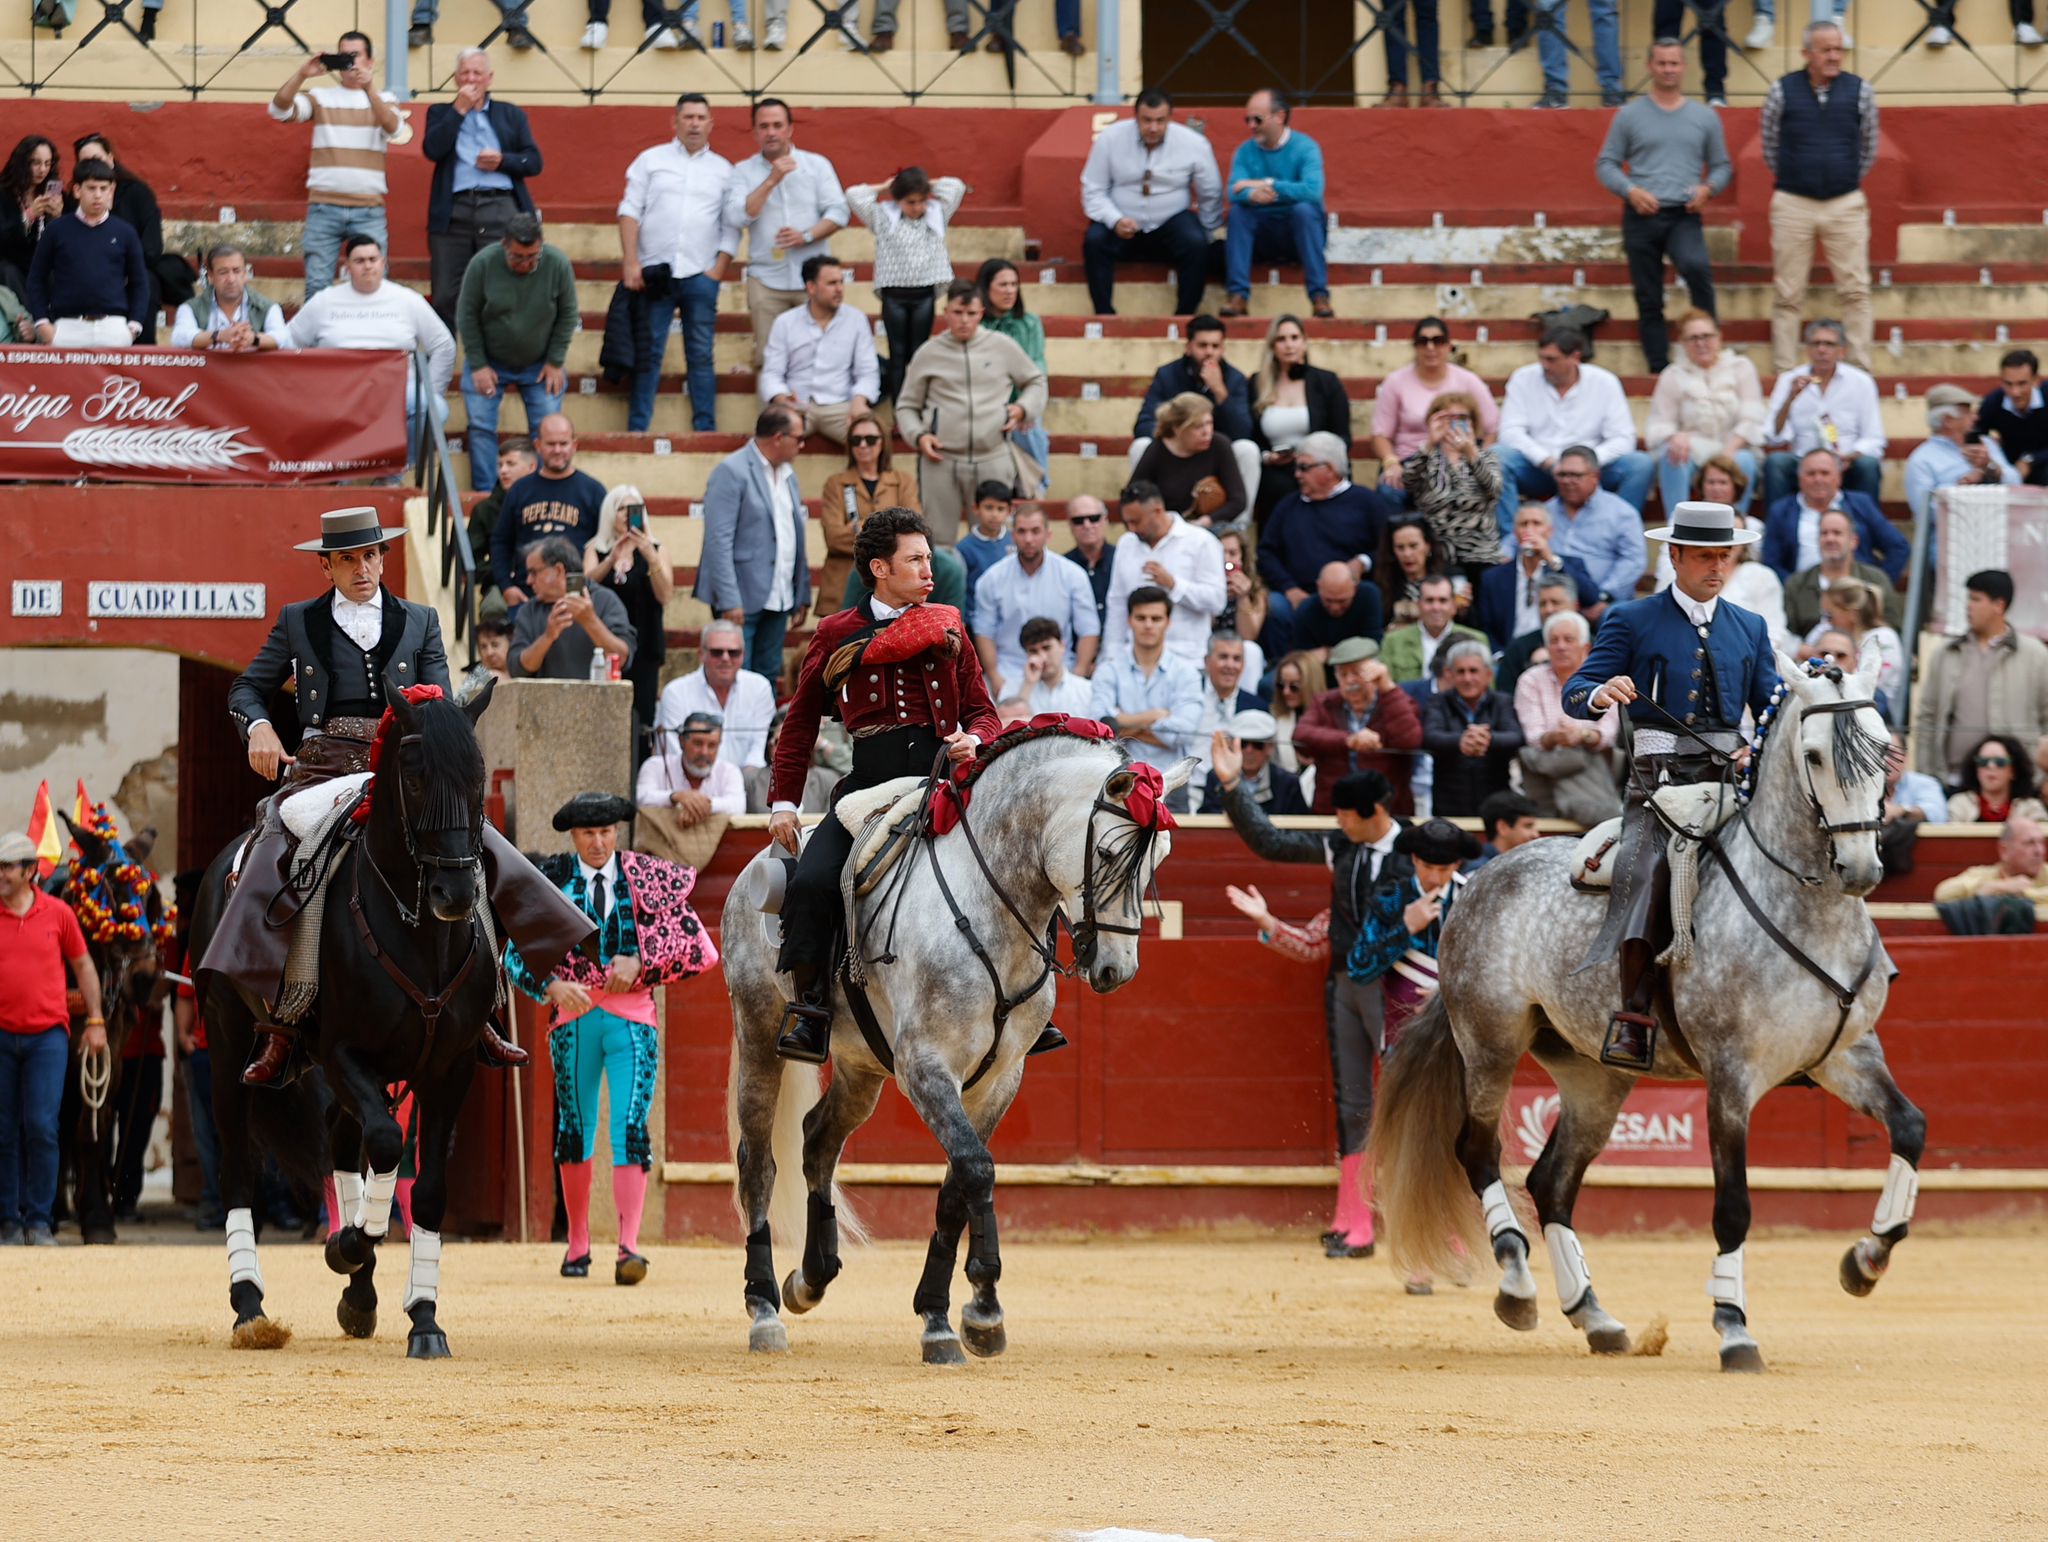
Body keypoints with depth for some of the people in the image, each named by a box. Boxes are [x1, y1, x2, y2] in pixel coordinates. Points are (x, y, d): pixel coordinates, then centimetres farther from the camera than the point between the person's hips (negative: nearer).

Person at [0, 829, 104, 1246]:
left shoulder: (58, 914, 3)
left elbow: (83, 966, 13)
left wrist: (95, 1021, 10)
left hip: (47, 1035, -1)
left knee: (41, 1126, -8)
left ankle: (38, 1220, 0)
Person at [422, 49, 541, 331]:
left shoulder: (511, 115, 18)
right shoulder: (441, 113, 16)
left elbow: (534, 161, 12)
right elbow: (432, 150, -2)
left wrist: (503, 161, -7)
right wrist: (460, 109, -2)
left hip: (500, 210, 0)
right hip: (453, 211, 0)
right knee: (446, 297, -2)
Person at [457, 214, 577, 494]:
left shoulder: (558, 265, -17)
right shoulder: (483, 264, -19)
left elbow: (568, 315, -4)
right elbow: (467, 316, -9)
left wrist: (555, 362, -6)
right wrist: (478, 365, -11)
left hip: (539, 365, 1)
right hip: (489, 362, -1)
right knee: (481, 426, -10)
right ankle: (485, 493, -6)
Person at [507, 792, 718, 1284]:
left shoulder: (648, 877, 3)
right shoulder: (551, 879, 4)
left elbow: (692, 940, 3)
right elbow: (518, 952, 1)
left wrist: (640, 961, -9)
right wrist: (552, 985, -18)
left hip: (633, 1017, -1)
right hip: (573, 1017, 1)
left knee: (631, 1128, -13)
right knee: (575, 1129, 10)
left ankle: (629, 1248, -19)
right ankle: (577, 1245, 25)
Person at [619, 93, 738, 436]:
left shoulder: (723, 170, 12)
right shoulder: (651, 160, 8)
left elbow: (732, 227, 10)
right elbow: (630, 212, 3)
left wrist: (719, 270, -1)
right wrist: (630, 263, -7)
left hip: (701, 276, 1)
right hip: (655, 273, -1)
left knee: (701, 355, 2)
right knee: (648, 353, -2)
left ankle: (705, 428, 4)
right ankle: (637, 427, -1)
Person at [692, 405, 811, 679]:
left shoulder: (787, 474, 15)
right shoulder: (731, 472, -10)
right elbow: (719, 541, -15)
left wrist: (802, 595, 15)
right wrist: (729, 601, -20)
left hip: (778, 600, 8)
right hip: (742, 600, -8)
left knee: (768, 680, 9)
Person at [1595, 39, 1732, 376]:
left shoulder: (1705, 117, 10)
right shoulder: (1630, 116, 7)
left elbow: (1722, 166, 17)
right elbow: (1606, 164, 8)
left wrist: (1708, 189, -5)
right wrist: (1631, 191, -10)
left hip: (1684, 216, -1)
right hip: (1641, 217, 1)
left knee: (1697, 267, -30)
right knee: (1649, 300, 3)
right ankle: (1659, 370, 11)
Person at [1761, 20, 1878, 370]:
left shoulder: (1859, 90, 1)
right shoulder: (1782, 91, -1)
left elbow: (1869, 148, 12)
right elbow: (1770, 148, 9)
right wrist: (1792, 181, 11)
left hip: (1846, 205, 1)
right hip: (1793, 205, -1)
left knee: (1855, 290, -2)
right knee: (1788, 295, 2)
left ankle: (1861, 368, 2)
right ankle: (1785, 374, 6)